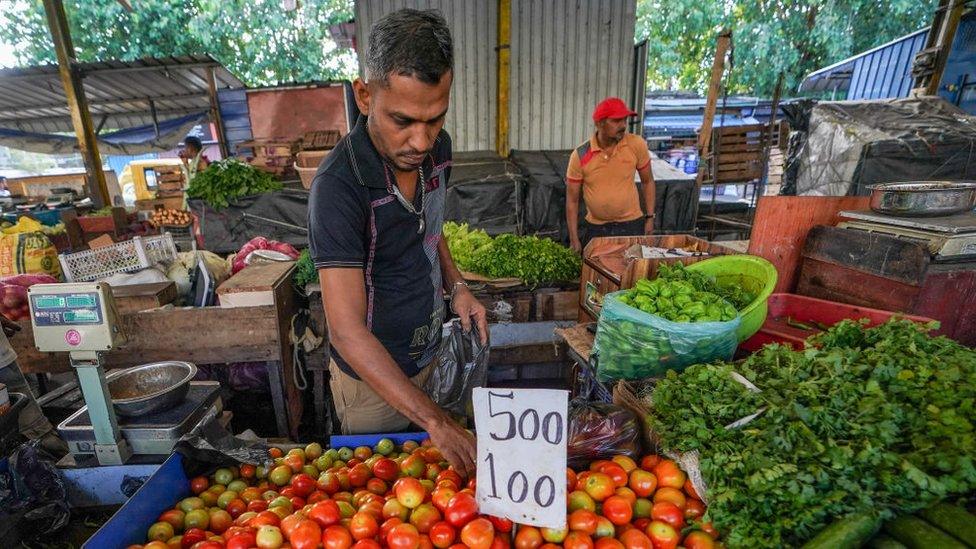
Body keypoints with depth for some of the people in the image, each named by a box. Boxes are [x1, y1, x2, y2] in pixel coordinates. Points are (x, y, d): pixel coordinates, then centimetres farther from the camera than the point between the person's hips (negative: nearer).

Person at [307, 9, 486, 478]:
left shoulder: (436, 147, -9)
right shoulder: (338, 186, -31)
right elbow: (347, 331, -34)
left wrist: (456, 286, -6)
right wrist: (437, 422, -38)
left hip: (426, 353, 6)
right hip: (370, 374, -6)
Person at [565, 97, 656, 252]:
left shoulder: (637, 145, -10)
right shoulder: (580, 155, -12)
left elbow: (647, 181, 6)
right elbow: (572, 200, -5)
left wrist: (650, 217, 3)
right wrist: (574, 240, -5)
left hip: (631, 224, 1)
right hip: (596, 228, 0)